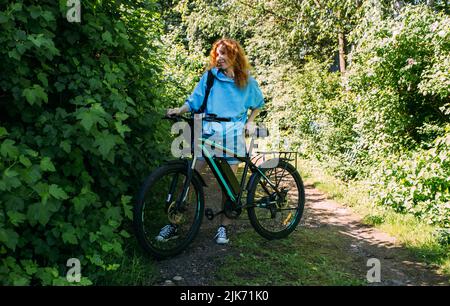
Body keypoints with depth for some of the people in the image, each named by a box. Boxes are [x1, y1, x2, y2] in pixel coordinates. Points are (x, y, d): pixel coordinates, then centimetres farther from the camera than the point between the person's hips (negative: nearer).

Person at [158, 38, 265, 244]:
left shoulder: (247, 81, 10)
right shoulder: (209, 77, 8)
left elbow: (258, 104, 23)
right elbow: (194, 101, 5)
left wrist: (250, 121, 9)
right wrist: (179, 110, -12)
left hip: (233, 134, 0)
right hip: (208, 131, 0)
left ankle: (223, 226, 17)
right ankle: (174, 223, 1)